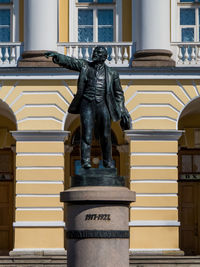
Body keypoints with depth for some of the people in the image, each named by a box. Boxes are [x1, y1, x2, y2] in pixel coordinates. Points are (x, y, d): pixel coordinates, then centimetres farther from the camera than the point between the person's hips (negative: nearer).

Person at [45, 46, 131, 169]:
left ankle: (108, 163, 17)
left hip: (102, 105, 1)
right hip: (87, 104, -1)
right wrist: (56, 55, -23)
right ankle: (85, 161, -13)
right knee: (87, 134, -11)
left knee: (106, 136, 4)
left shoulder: (112, 73, 9)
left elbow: (118, 93, 14)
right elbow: (69, 61, -5)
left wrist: (121, 110, 8)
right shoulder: (85, 66, 8)